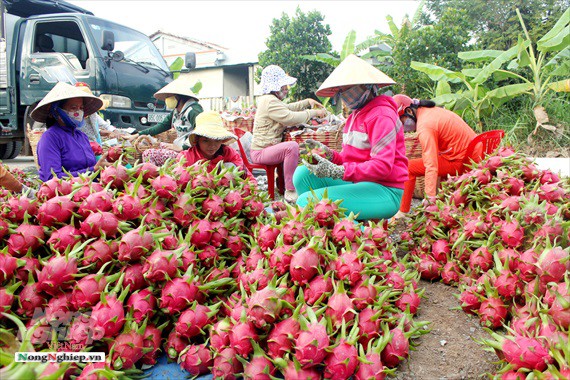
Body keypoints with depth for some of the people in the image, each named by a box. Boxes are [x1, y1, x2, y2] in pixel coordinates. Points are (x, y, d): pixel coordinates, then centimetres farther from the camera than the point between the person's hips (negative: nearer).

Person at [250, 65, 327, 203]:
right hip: (260, 152, -11)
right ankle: (290, 192, -27)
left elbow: (288, 107, 29)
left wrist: (308, 101, 17)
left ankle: (282, 182, 23)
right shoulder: (270, 102, -18)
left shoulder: (270, 100, 17)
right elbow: (290, 117, -27)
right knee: (292, 146, -32)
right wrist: (314, 113, -17)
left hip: (267, 147, 11)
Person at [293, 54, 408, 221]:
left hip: (386, 191, -9)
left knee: (306, 201, -21)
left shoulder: (381, 116, -12)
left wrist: (337, 171, -27)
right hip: (360, 183, 9)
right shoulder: (355, 115, 17)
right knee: (303, 173, -3)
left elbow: (382, 166, -21)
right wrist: (330, 155, -6)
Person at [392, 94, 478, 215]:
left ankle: (402, 214, -5)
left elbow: (431, 166, -28)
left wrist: (430, 197, -30)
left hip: (459, 161, -10)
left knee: (408, 168, -10)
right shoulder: (430, 110, 8)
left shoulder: (424, 126, -20)